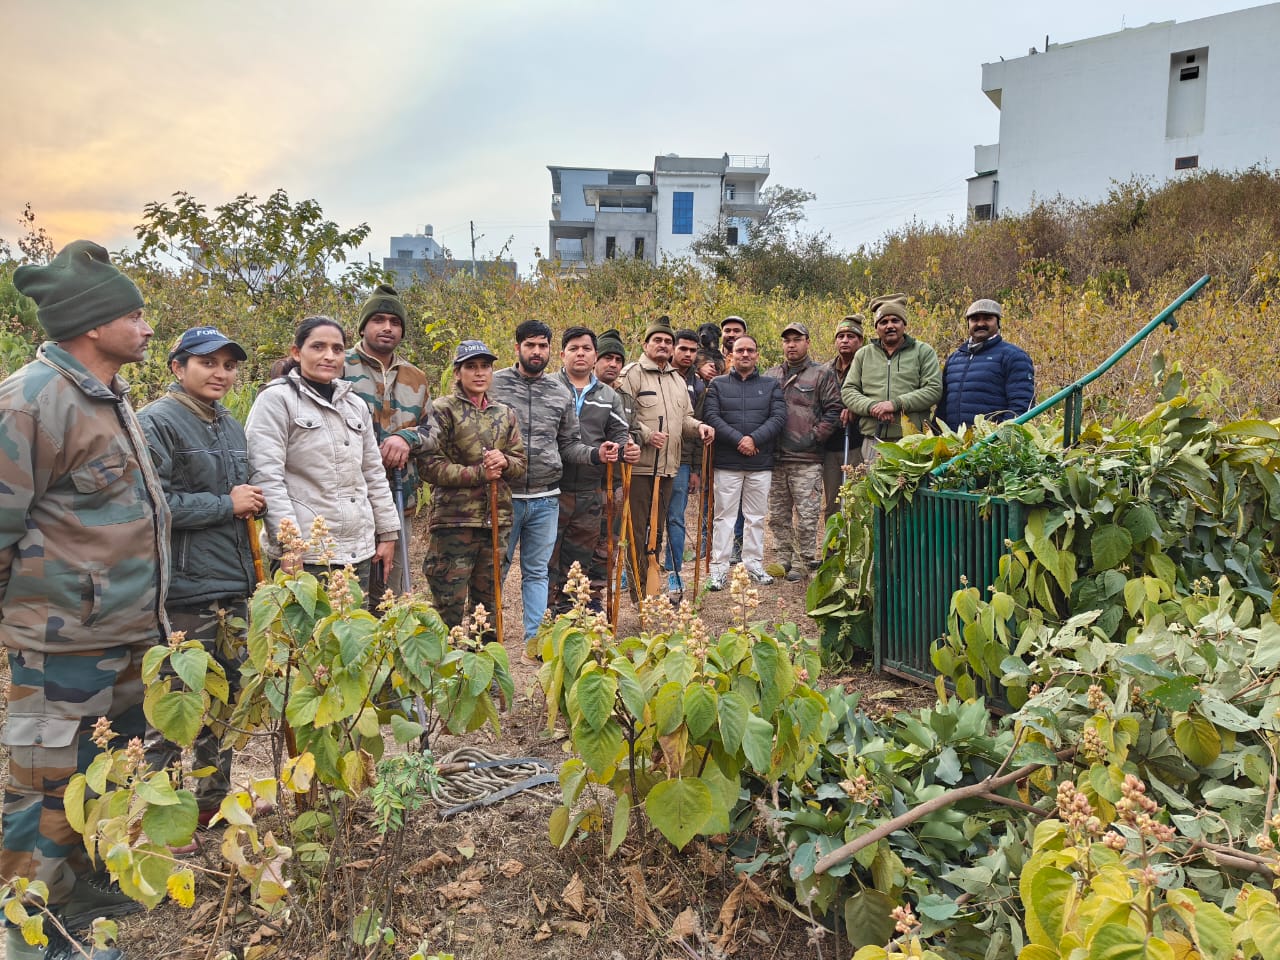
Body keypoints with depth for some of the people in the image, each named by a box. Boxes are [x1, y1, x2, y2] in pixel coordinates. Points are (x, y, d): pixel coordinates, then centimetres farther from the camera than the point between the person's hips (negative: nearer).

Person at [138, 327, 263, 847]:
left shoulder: (231, 425, 15)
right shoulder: (156, 422, -11)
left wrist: (252, 502, 10)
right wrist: (226, 505, -16)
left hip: (232, 584, 8)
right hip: (184, 589, -8)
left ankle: (216, 796, 31)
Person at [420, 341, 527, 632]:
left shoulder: (505, 414, 13)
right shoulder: (442, 409, -3)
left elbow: (522, 462, 12)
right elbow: (430, 466, -10)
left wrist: (504, 462, -10)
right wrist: (479, 473, -15)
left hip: (497, 520, 5)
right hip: (453, 521, -5)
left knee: (487, 605, 15)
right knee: (449, 609, -3)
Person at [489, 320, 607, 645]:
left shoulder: (561, 393, 8)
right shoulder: (494, 384, -2)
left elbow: (569, 445, 13)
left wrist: (596, 454, -4)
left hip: (546, 499, 3)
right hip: (504, 495, -3)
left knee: (537, 572, 12)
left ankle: (535, 639, 21)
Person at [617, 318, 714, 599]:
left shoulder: (678, 380, 21)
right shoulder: (633, 375, -5)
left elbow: (684, 418, 24)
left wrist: (698, 427, 4)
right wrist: (645, 434, -23)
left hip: (667, 467, 8)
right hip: (639, 465, -7)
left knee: (657, 528, 14)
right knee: (637, 529, -4)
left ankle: (650, 584, 25)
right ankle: (637, 591, 3)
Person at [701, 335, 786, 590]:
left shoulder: (771, 385, 11)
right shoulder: (718, 385, 7)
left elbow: (779, 417, -2)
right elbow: (712, 417, -6)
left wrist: (754, 439, -15)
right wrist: (738, 440, -17)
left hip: (761, 464, 2)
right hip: (727, 463, -2)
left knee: (756, 517, 9)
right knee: (724, 516, 0)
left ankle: (754, 565, 18)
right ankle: (719, 568, 4)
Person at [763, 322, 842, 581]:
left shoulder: (822, 374, 1)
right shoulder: (770, 375, 15)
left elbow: (834, 410, -3)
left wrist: (814, 437, -11)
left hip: (807, 460, -5)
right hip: (774, 459, 5)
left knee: (806, 515, -3)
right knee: (778, 515, 10)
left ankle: (803, 562, 8)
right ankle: (783, 559, 21)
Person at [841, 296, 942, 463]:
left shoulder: (923, 351, 9)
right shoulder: (863, 354, 16)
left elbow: (934, 389, -2)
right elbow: (848, 391, 11)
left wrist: (896, 403, -13)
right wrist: (871, 406, -9)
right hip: (873, 441, 2)